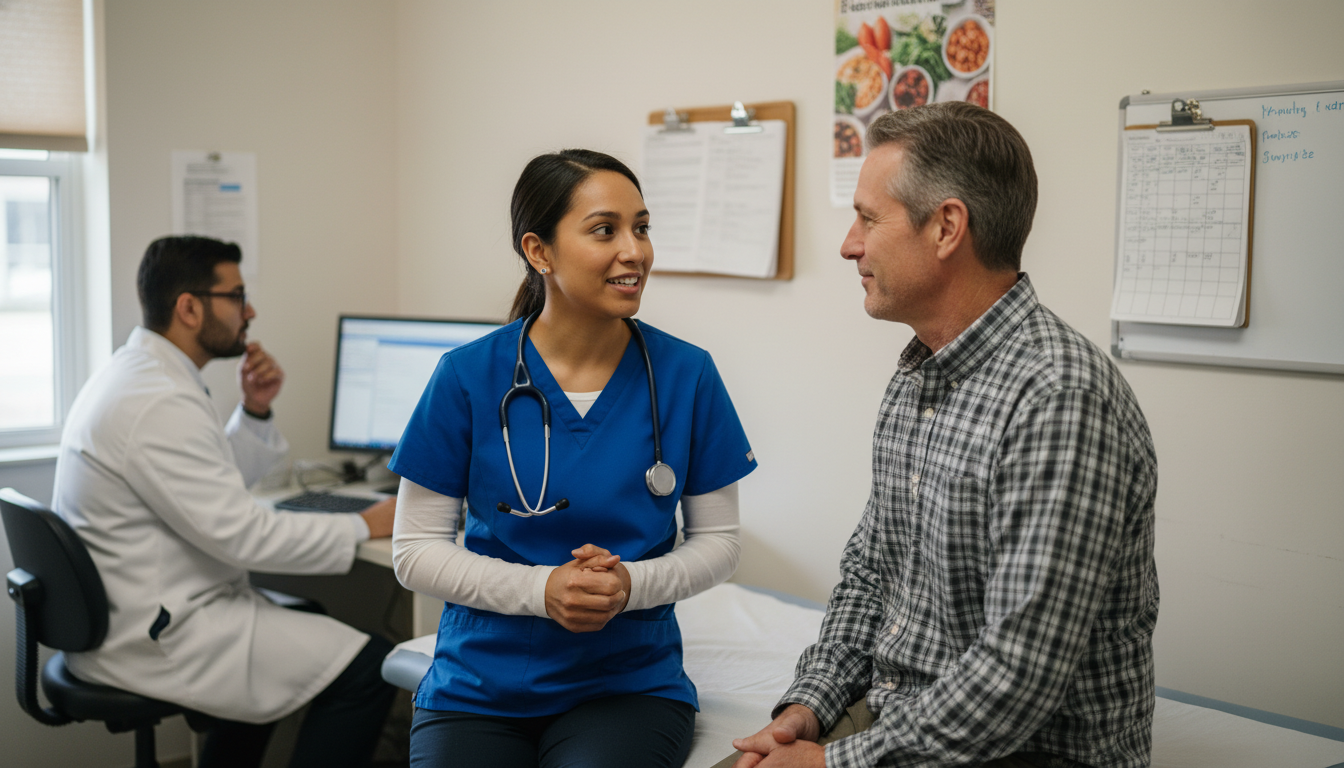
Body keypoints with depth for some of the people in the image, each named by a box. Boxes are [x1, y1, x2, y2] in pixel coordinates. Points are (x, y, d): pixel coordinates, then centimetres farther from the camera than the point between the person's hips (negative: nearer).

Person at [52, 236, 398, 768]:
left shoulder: (130, 373, 10)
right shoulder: (161, 405, -24)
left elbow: (219, 487, 17)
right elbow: (242, 535, -25)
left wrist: (255, 411, 2)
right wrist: (364, 527, -16)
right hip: (152, 640, -11)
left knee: (305, 621, 30)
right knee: (367, 666, -14)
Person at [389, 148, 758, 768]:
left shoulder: (687, 375, -4)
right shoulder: (468, 377, -7)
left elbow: (718, 542, 3)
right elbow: (414, 549, -3)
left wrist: (632, 584, -16)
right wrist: (541, 589, -17)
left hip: (632, 682, 0)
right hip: (478, 686, 0)